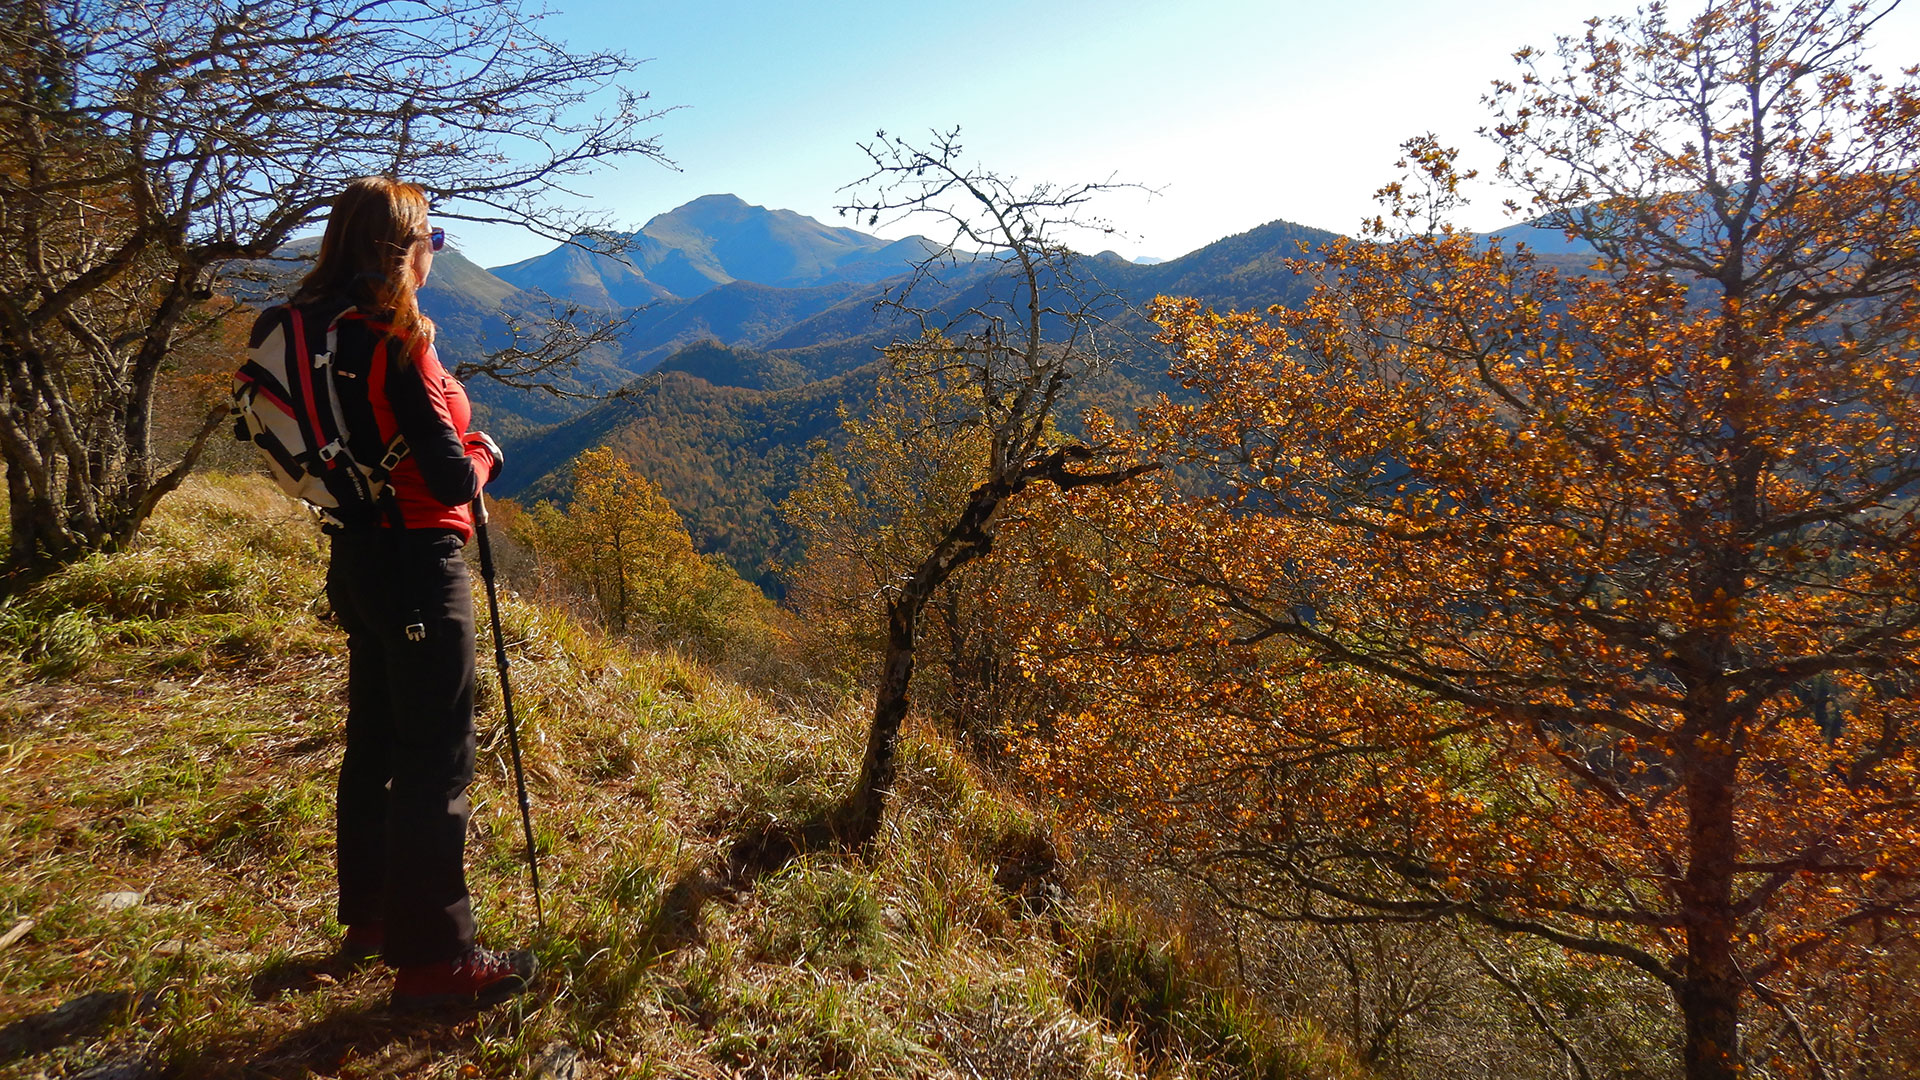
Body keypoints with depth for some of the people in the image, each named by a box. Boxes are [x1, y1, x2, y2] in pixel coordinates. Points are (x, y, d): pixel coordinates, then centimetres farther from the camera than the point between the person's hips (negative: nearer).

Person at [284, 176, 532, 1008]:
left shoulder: (316, 330, 7)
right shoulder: (395, 341, -19)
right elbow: (451, 482, -21)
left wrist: (454, 450, 8)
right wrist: (482, 454, -1)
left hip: (357, 556, 9)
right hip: (415, 564, -9)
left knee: (375, 739, 20)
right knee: (436, 759, 1)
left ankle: (371, 916, 37)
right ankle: (432, 958, 14)